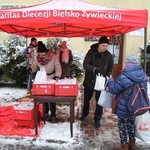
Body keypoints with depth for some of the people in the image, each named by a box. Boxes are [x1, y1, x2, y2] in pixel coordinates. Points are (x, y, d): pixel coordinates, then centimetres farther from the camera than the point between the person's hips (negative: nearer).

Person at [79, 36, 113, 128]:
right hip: (89, 81, 0)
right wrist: (94, 69, -37)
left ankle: (97, 119, 25)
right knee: (86, 99, 17)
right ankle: (85, 114, 42)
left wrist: (108, 75, -15)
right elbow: (85, 64, -20)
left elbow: (111, 68, 5)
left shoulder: (109, 55, -4)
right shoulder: (91, 52, -10)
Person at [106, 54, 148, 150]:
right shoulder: (143, 76, -4)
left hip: (124, 108, -7)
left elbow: (114, 89, -15)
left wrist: (110, 80, 6)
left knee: (123, 126, 11)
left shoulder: (124, 77, -27)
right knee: (131, 124, 24)